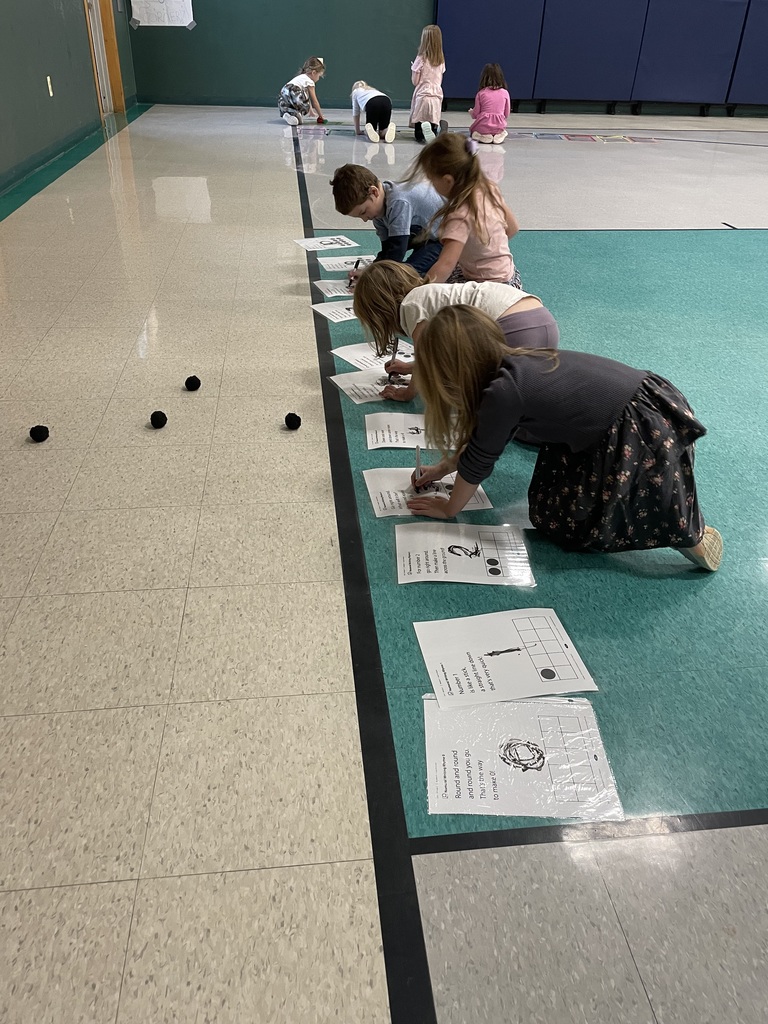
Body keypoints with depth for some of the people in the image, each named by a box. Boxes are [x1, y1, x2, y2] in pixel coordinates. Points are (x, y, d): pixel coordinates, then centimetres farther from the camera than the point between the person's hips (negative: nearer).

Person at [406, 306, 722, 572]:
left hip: (645, 436, -9)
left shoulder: (503, 391, -20)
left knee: (554, 518, 5)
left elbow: (477, 462, -5)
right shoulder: (516, 362, 6)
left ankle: (688, 533, 2)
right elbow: (484, 437, 22)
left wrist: (448, 509, 11)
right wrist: (444, 467, 28)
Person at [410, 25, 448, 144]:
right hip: (437, 96, 4)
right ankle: (436, 128, -26)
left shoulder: (421, 58, -6)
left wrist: (412, 69, 16)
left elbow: (415, 81, -1)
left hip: (423, 95, -4)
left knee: (419, 135, 1)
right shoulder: (441, 60, 8)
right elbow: (440, 80, 16)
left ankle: (425, 128, -31)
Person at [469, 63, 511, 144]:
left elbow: (475, 114, -1)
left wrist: (471, 112, 24)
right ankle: (497, 136, 4)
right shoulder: (505, 93, -2)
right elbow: (506, 114, 6)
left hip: (482, 128, -2)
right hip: (499, 128, 2)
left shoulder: (481, 93, -6)